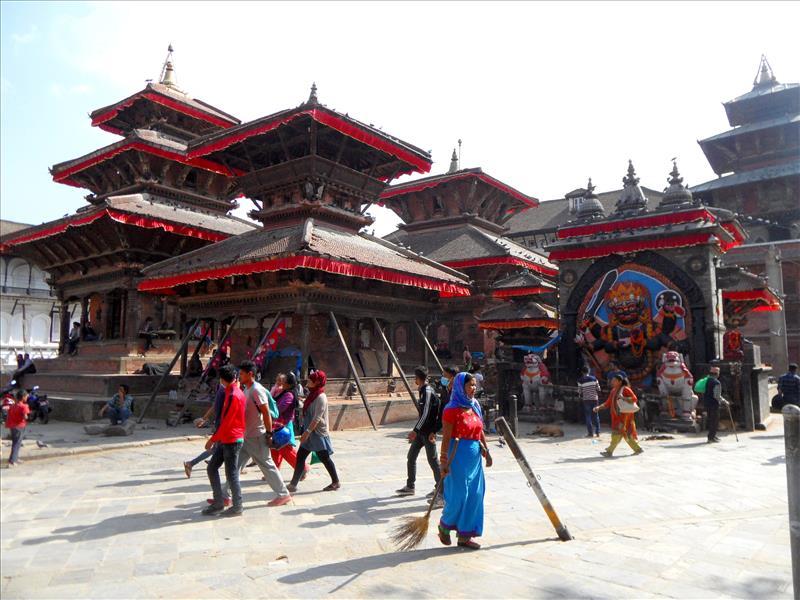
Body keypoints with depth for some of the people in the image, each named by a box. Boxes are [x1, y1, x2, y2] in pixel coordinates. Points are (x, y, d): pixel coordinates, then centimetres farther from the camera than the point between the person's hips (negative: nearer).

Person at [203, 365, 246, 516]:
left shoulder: (233, 396, -20)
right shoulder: (237, 393, 11)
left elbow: (226, 422, -22)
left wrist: (213, 439, -15)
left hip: (232, 440, -10)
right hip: (225, 440, 10)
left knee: (231, 474, 0)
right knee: (212, 468, 12)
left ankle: (237, 507, 12)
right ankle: (218, 503, 19)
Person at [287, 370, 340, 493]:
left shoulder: (321, 397, -17)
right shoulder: (312, 395, 9)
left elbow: (317, 418, -22)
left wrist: (307, 432, -25)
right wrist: (306, 431, 16)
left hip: (318, 433, -9)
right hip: (310, 433, 9)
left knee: (324, 458, 2)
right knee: (300, 456, 6)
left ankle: (336, 482, 16)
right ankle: (293, 484, 11)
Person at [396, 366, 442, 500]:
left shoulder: (428, 391, -17)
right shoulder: (423, 391, 11)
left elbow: (426, 414, -23)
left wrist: (415, 430, -24)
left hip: (428, 432, -10)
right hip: (421, 432, 10)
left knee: (432, 460, 1)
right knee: (411, 457, 12)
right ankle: (410, 486, 21)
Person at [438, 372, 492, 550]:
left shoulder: (475, 406, 10)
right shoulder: (452, 409, -12)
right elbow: (446, 437, -13)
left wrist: (486, 451, 15)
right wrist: (444, 462, -15)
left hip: (475, 455, 7)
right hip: (459, 454, -7)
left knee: (474, 495, 8)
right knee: (458, 494, -3)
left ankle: (465, 535, 20)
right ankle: (445, 525, 24)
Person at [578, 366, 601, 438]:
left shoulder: (581, 380, -5)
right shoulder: (594, 378, 3)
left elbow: (579, 391, -3)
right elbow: (598, 389, 2)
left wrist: (581, 397, 16)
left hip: (586, 399, -2)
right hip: (594, 399, 2)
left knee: (588, 416, 3)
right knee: (596, 415, 11)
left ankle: (590, 433, 2)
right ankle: (597, 432, 10)